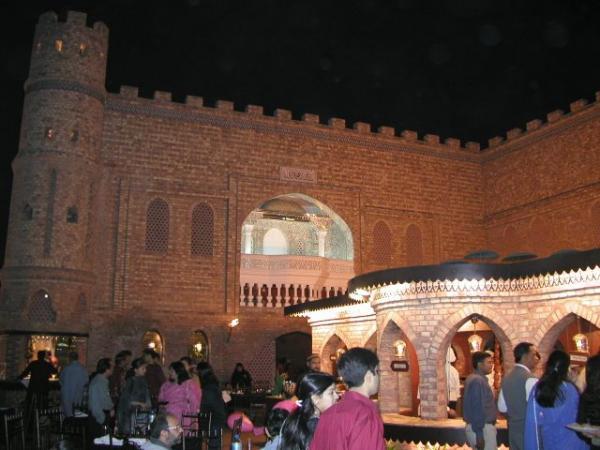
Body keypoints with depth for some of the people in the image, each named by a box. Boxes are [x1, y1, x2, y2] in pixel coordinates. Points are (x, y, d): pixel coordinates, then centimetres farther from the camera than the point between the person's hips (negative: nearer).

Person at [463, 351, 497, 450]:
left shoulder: (475, 379, 13)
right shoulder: (478, 380, -17)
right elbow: (477, 409, -22)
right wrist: (479, 435, -23)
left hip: (478, 427, 10)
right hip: (482, 428, -10)